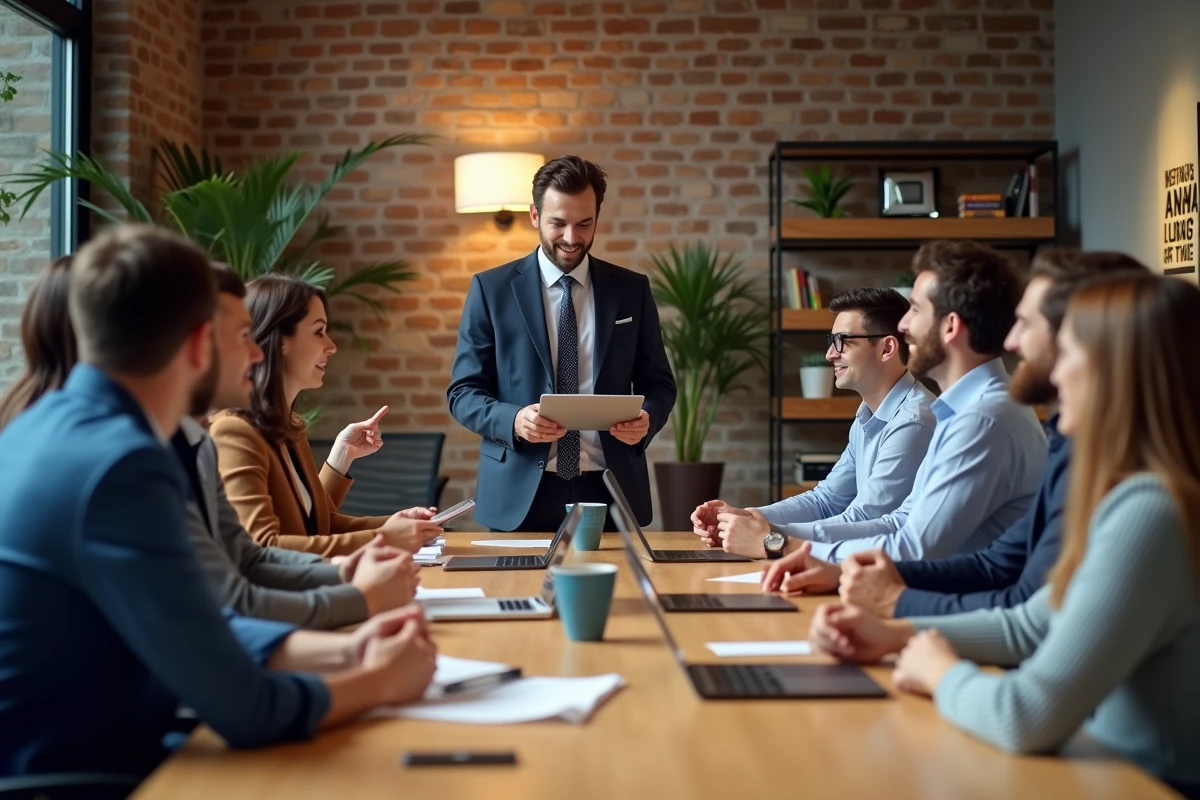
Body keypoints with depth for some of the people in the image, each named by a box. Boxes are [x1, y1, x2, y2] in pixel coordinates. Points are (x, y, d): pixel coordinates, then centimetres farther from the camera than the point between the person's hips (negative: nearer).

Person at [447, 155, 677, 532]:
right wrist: (514, 419, -20)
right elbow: (463, 392, 0)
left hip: (610, 491, 2)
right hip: (521, 493, -1)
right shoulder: (491, 288, 1)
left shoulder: (632, 290, 6)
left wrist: (646, 418, -13)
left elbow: (658, 384, 10)